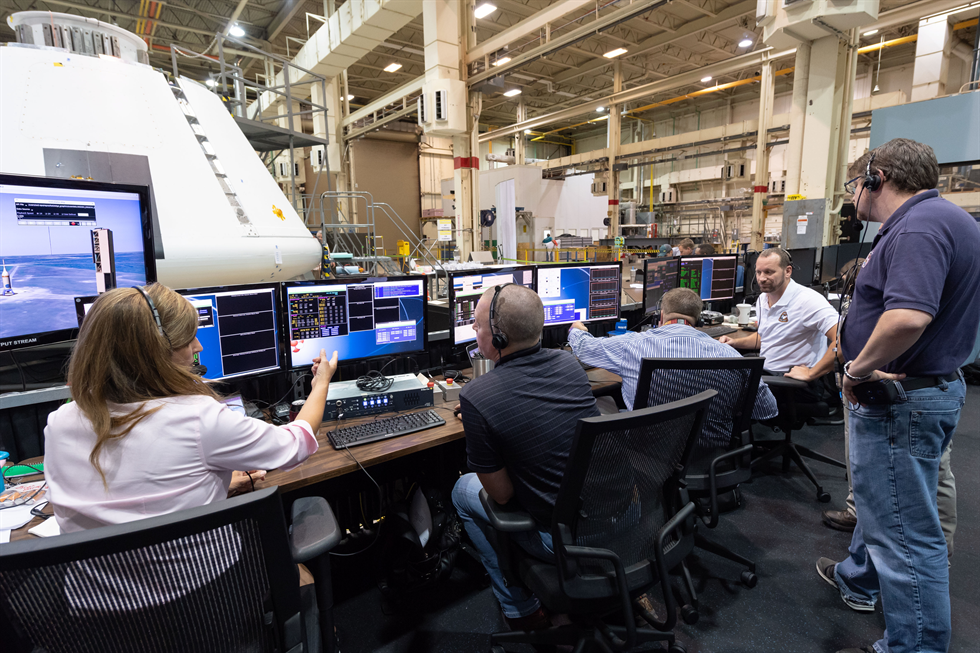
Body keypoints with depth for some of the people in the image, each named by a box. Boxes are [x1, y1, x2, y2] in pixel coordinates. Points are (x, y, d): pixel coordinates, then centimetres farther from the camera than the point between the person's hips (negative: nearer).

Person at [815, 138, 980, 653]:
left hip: (900, 402, -11)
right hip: (929, 385, 11)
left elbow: (907, 317, -37)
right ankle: (858, 579, 48)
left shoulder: (919, 226, -21)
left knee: (906, 533, 2)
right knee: (879, 500, 27)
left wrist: (858, 367, -22)